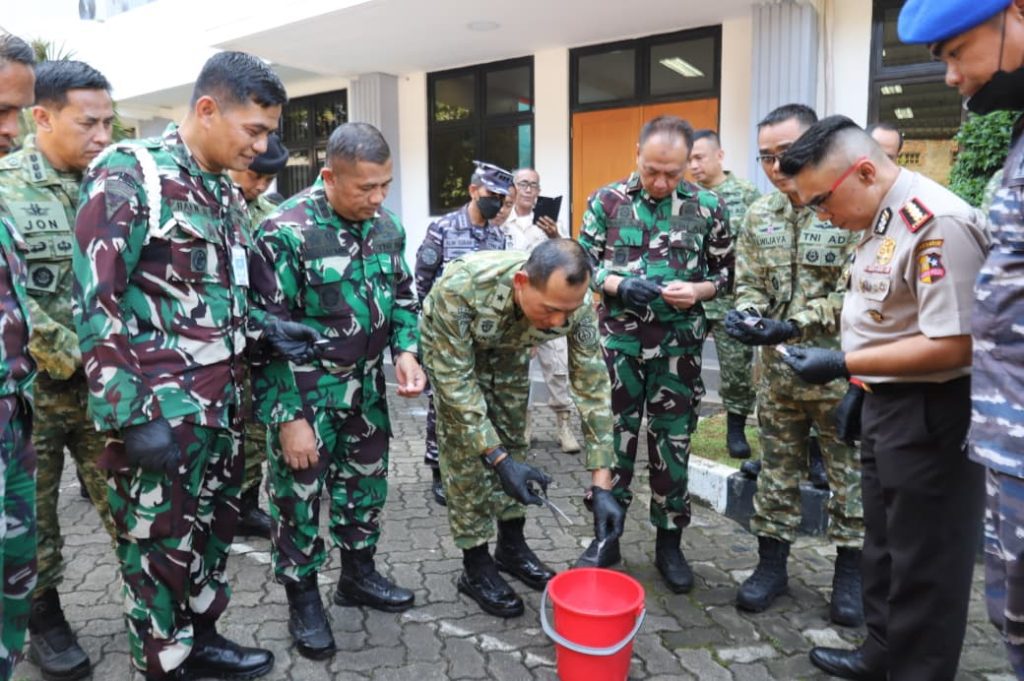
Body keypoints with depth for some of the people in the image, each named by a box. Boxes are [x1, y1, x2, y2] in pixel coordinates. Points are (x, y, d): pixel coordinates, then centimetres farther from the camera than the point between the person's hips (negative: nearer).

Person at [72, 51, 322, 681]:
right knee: (162, 545, 7)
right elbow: (95, 301, -16)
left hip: (222, 403, 8)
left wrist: (266, 329, 4)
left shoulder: (227, 192, 12)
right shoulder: (128, 174, -12)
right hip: (159, 410, -8)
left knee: (214, 528, 19)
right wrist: (128, 414, -20)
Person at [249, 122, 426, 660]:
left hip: (365, 384, 6)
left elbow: (403, 295, 14)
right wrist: (287, 416, -18)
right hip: (306, 391, -6)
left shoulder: (386, 226, 0)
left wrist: (405, 350, -5)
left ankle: (358, 574, 40)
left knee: (366, 481, 19)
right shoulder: (286, 231, -20)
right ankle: (302, 597, 28)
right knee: (299, 495, 7)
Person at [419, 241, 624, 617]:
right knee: (466, 450, -7)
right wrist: (497, 459, -38)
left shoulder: (575, 302, -33)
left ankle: (511, 547, 25)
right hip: (450, 348, -3)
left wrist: (602, 484, -30)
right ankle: (476, 567, 8)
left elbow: (593, 387, -27)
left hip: (509, 347, 3)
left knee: (514, 441, 6)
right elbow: (456, 381, -35)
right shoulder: (461, 286, -44)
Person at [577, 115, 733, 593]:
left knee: (672, 442, 9)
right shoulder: (606, 201, 0)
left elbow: (725, 273, 7)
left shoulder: (708, 208, 1)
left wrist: (697, 291, -14)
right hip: (618, 340, 0)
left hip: (678, 345, 1)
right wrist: (619, 286, -16)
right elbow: (583, 264, 2)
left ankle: (669, 542, 25)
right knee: (613, 437, 8)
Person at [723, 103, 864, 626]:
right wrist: (746, 313, -11)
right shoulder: (759, 215, 6)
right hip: (778, 370, 5)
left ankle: (850, 573, 27)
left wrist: (793, 325, -25)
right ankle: (771, 564, 28)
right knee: (777, 470, 13)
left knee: (849, 472, 10)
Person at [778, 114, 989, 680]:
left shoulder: (937, 225, -23)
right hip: (888, 402, 10)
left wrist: (843, 365, -23)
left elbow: (952, 345, -27)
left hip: (930, 414, -10)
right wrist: (861, 386, 14)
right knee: (884, 542, 21)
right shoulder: (880, 220, 8)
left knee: (923, 559, 6)